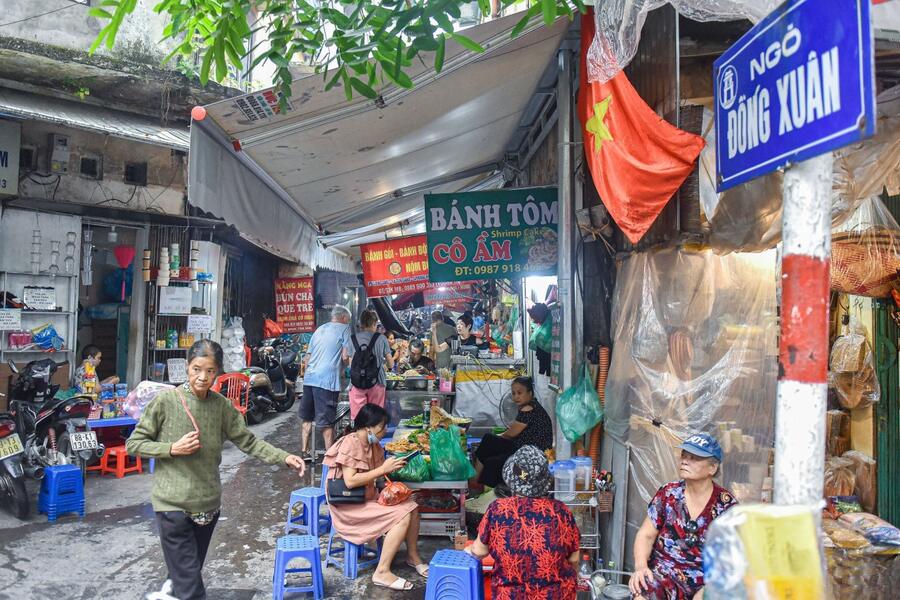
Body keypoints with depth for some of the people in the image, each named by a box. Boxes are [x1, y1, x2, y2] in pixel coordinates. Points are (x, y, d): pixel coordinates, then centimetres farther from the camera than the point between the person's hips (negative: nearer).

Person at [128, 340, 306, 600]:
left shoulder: (222, 405, -2)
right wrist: (172, 449, -17)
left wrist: (284, 457, -10)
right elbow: (134, 444, -4)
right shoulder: (165, 401, -12)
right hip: (172, 503, -4)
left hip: (208, 503, 4)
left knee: (190, 571, 24)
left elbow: (247, 441, 0)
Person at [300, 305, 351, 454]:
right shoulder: (344, 328, 2)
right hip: (327, 380, -6)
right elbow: (345, 357, -8)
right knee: (327, 422, -3)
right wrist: (341, 366, 13)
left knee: (307, 418, 15)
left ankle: (304, 452, 21)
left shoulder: (319, 329, 21)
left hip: (309, 378, 7)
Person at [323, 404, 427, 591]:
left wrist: (392, 467, -11)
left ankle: (413, 555, 15)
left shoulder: (373, 444, 5)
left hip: (367, 498, 9)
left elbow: (374, 474, 9)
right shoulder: (350, 444, -21)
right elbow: (350, 481, -29)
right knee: (402, 516, -20)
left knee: (411, 506, -3)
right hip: (348, 507, -8)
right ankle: (382, 572, -12)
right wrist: (383, 469, -26)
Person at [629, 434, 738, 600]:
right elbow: (646, 535, 5)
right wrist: (641, 566, -13)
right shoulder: (668, 493, 3)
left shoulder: (726, 503, 0)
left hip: (705, 582, 0)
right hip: (664, 575, 0)